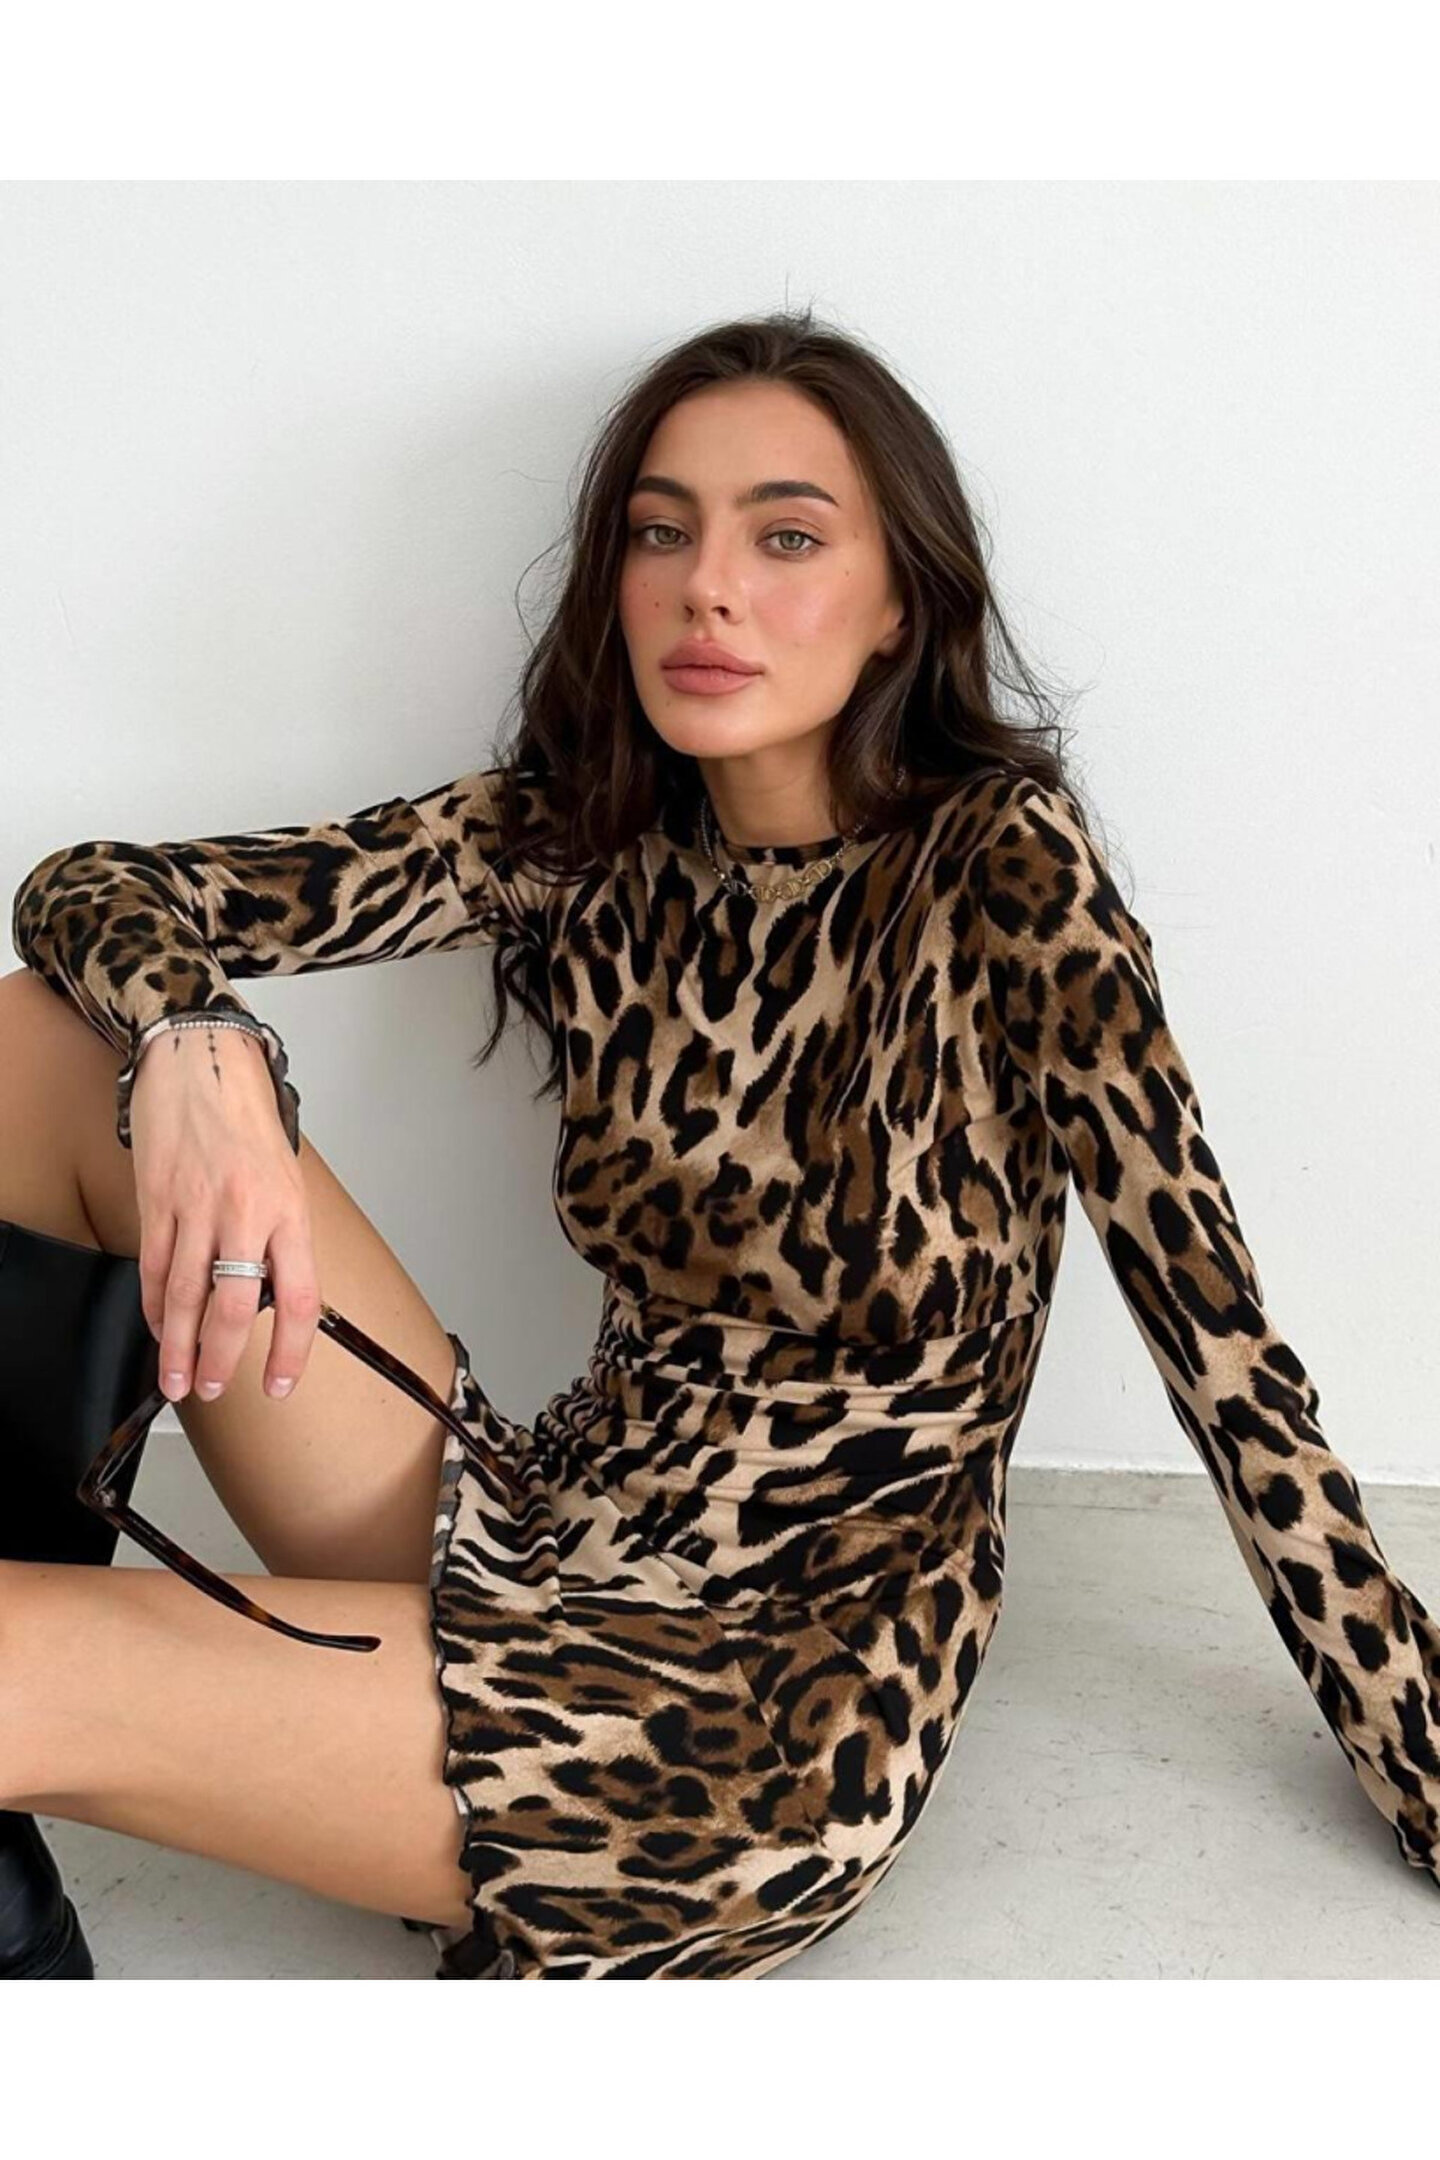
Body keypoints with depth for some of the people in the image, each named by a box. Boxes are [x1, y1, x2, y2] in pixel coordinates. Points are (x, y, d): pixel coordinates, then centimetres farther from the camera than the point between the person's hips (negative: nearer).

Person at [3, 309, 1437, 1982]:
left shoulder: (998, 862, -11)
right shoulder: (570, 840, 2)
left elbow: (1219, 1339, -12)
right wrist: (192, 1044, -24)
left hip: (798, 1672, -5)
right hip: (539, 1533, 6)